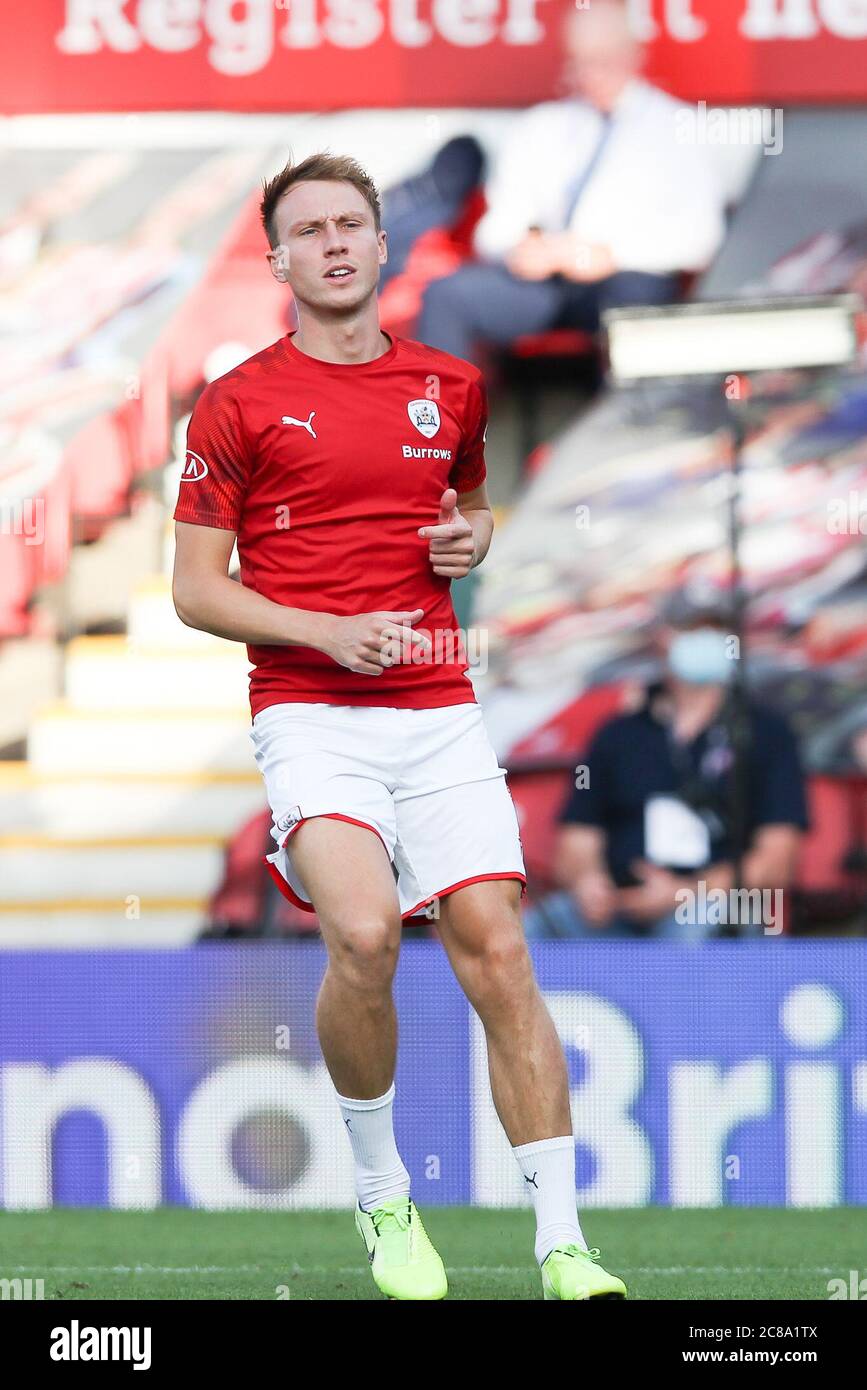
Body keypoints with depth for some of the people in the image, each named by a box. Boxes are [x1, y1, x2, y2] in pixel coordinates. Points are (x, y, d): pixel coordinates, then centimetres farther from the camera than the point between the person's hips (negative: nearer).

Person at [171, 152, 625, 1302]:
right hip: (311, 716, -4)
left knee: (498, 956, -6)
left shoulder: (451, 388, 12)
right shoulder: (239, 405, 1)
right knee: (363, 932, -25)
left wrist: (476, 536, 6)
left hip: (439, 710, 4)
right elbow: (196, 590, 2)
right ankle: (382, 1198, -3)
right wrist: (330, 632, -12)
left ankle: (563, 1248, -3)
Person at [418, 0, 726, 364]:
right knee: (445, 294, -22)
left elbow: (698, 237, -1)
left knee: (632, 291, -40)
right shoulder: (540, 127, 23)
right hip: (543, 276, 4)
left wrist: (611, 254, -14)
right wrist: (520, 249, -7)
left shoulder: (672, 126, 10)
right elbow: (498, 228, 18)